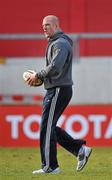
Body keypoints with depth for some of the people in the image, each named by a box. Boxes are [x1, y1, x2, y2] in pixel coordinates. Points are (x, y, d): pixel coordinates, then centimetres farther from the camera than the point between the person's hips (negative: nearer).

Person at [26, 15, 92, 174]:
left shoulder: (60, 43, -13)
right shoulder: (54, 43, 20)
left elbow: (55, 67, -26)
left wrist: (38, 75, -14)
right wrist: (40, 77, 9)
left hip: (59, 90, -11)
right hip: (54, 90, 11)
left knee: (47, 127, -8)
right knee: (50, 127, 12)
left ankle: (50, 167, -3)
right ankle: (81, 149, 13)